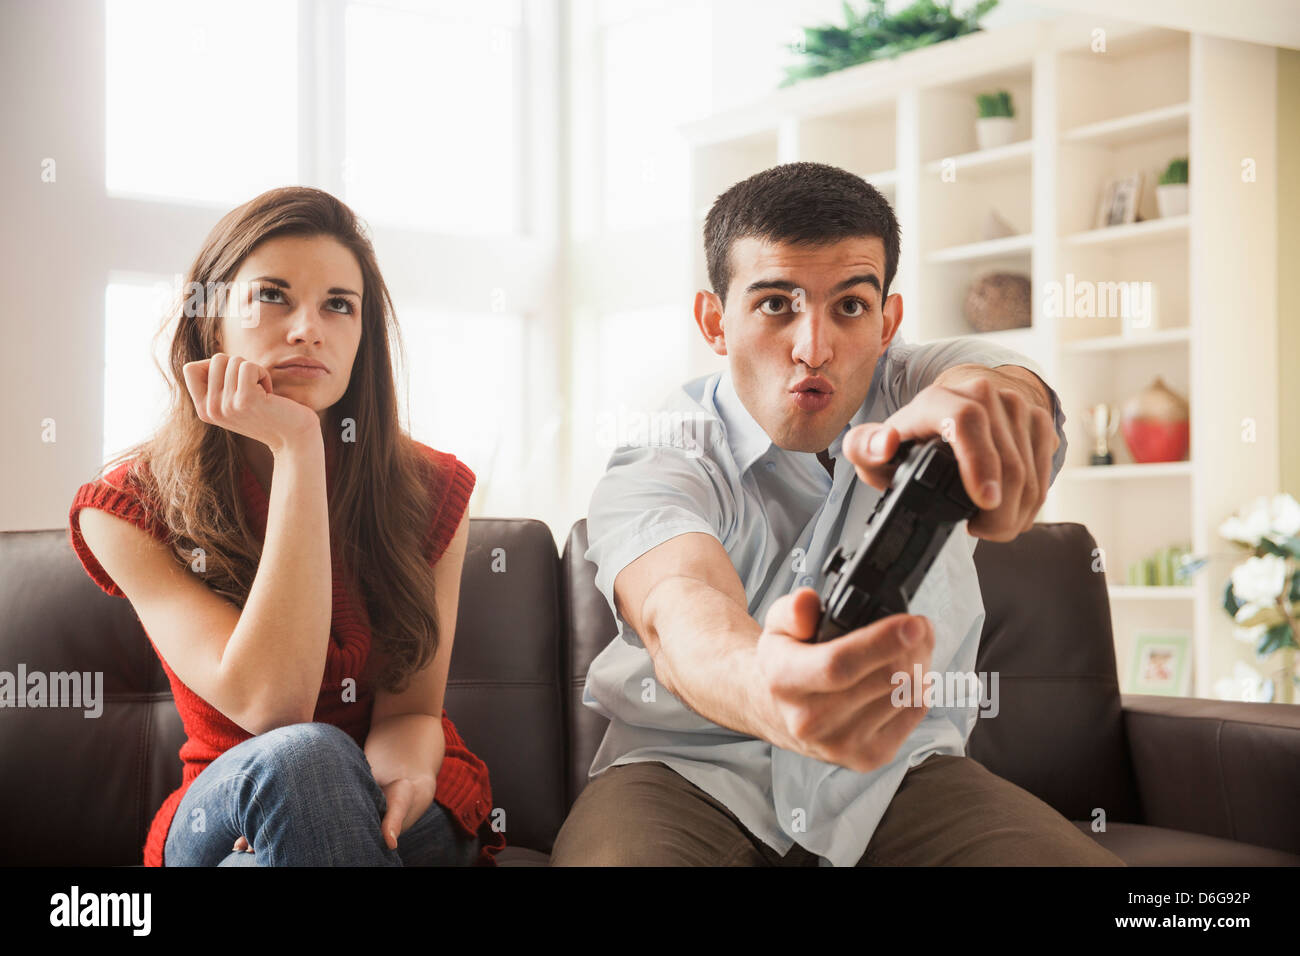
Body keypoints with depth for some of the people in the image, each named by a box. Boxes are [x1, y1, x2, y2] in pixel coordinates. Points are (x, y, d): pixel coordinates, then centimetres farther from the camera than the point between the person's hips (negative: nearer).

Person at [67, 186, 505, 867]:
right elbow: (270, 705, -24)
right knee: (303, 755, -36)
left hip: (410, 817, 1)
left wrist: (401, 774, -33)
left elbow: (411, 707, -5)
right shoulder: (125, 509, -10)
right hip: (224, 808, -1)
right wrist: (295, 448, -27)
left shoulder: (432, 490, -4)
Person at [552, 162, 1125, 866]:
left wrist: (985, 392, -58)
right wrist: (762, 688, -61)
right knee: (612, 857, -35)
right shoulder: (651, 471, -12)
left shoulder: (917, 386, -4)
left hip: (899, 764, 2)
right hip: (692, 769, -2)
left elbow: (1019, 394, -30)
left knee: (1078, 860, -25)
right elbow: (678, 610, -35)